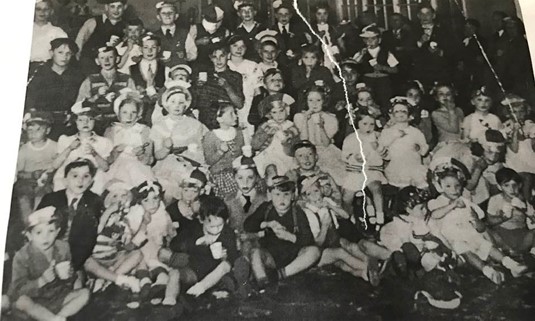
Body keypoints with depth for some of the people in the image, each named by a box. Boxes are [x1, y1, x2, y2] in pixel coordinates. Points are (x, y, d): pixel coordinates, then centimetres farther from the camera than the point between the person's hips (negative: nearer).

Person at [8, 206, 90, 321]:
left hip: (58, 298, 3)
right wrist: (42, 281, -36)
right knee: (21, 301, -33)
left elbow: (70, 282, 2)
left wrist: (66, 276, -22)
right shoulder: (22, 256, -15)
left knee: (85, 293, -13)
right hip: (35, 302, -3)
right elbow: (17, 290, -21)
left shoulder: (63, 248, -5)